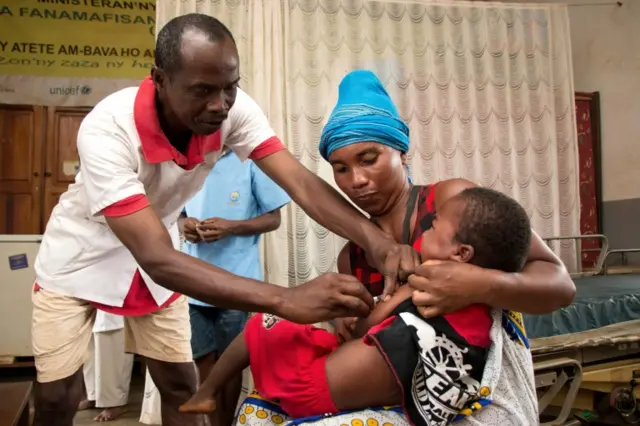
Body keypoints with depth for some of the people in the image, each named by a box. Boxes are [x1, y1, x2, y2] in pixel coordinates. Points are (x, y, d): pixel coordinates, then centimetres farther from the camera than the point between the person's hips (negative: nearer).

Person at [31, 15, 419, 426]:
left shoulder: (234, 109, -24)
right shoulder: (107, 130, -37)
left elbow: (301, 181, -29)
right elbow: (157, 258, -44)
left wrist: (376, 240, -49)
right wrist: (287, 300, -55)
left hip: (153, 251, 4)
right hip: (83, 255, -3)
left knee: (181, 385, 4)